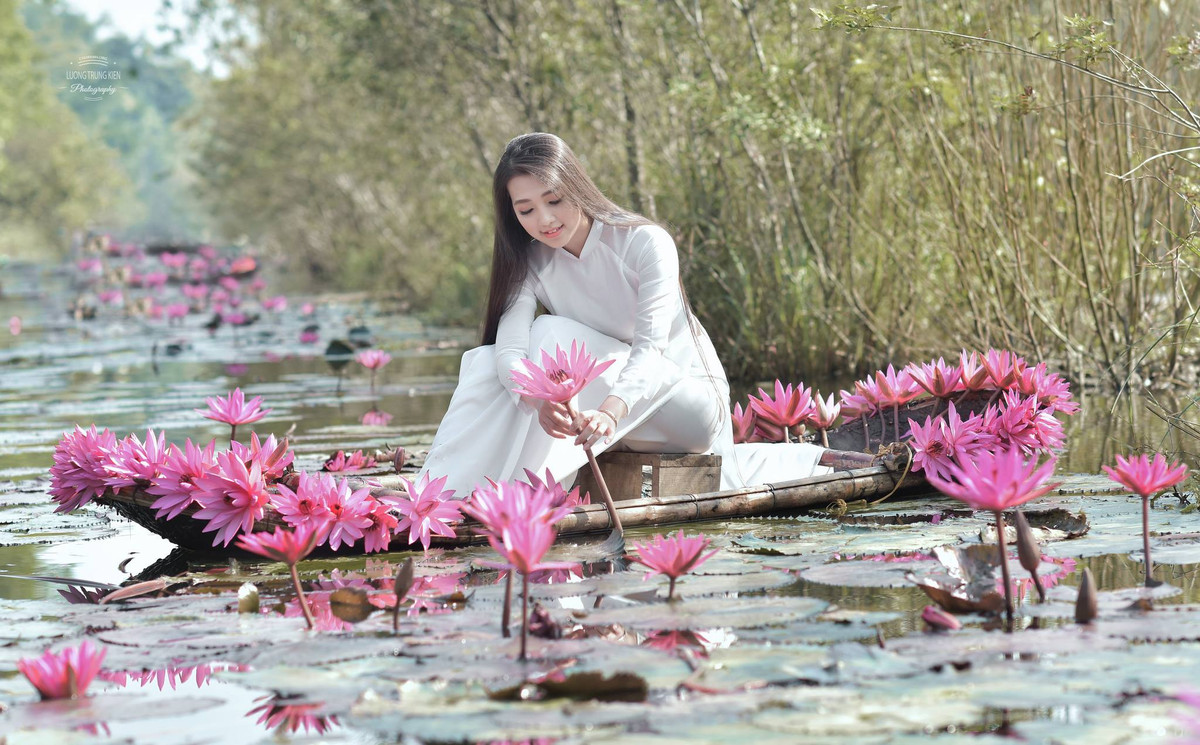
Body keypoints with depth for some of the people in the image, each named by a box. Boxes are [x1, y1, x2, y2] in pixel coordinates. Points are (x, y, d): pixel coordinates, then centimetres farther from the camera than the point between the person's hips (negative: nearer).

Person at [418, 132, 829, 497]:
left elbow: (650, 348, -33)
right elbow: (510, 352, -26)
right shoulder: (529, 263, -10)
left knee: (554, 336, -27)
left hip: (688, 397, -3)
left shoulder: (645, 243, -21)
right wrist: (540, 397, -51)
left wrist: (610, 412, -54)